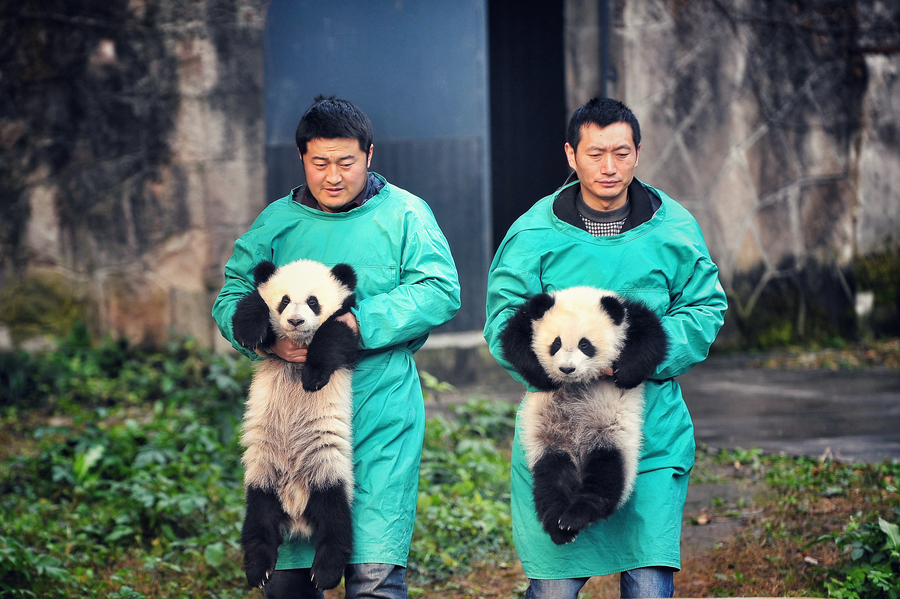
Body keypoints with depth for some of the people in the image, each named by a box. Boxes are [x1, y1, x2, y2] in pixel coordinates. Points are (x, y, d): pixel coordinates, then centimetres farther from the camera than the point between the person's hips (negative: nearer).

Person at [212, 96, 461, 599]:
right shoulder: (276, 222, 11)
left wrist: (360, 322, -17)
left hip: (381, 419, -3)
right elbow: (231, 300, 9)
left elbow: (441, 293, -6)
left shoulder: (404, 215, 4)